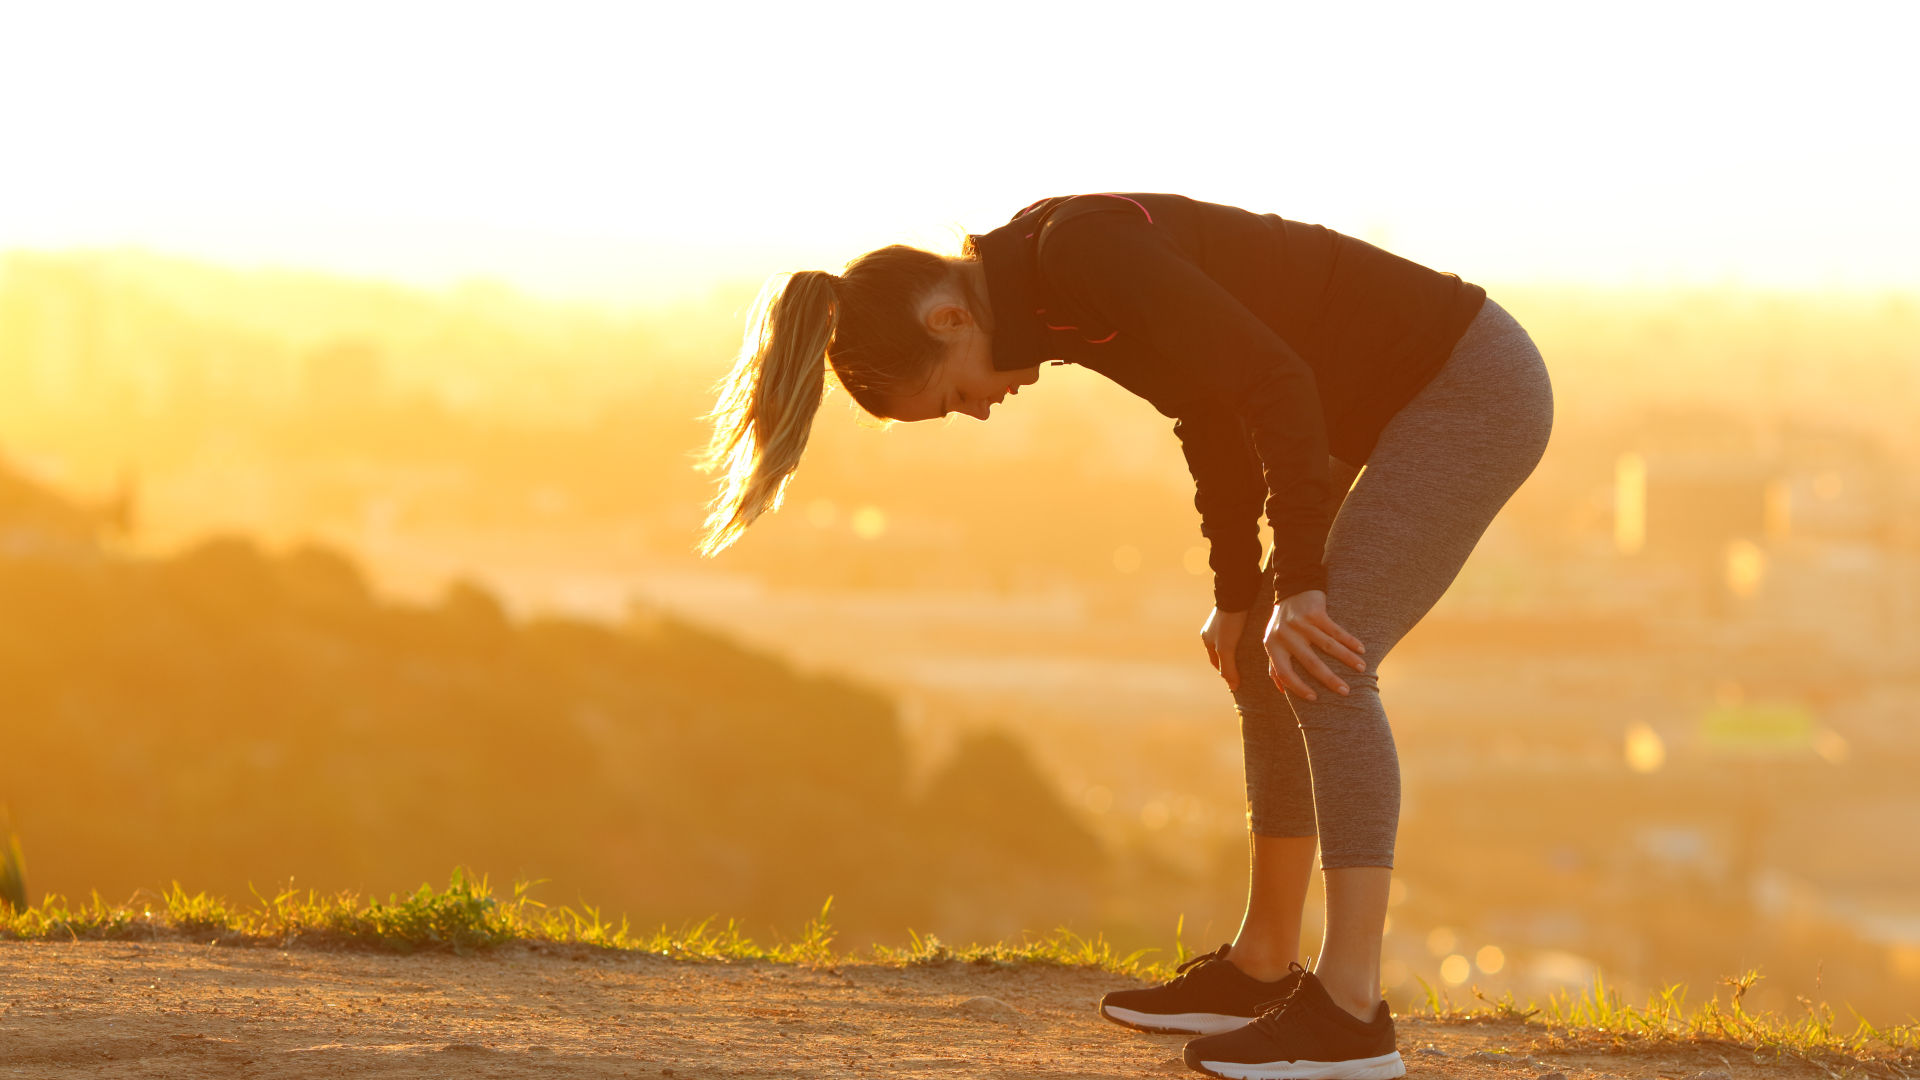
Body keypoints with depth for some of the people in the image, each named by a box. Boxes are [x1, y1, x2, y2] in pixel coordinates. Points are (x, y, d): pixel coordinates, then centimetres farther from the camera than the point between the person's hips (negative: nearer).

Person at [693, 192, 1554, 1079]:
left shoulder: (1081, 252, -24)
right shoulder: (1045, 283, 4)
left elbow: (1276, 387, -27)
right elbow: (1214, 411, 15)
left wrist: (1298, 587, -23)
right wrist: (1239, 596, 17)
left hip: (1476, 384, -10)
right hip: (1415, 402, 10)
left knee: (1326, 665, -18)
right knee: (1271, 667, 13)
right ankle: (1261, 969, 24)